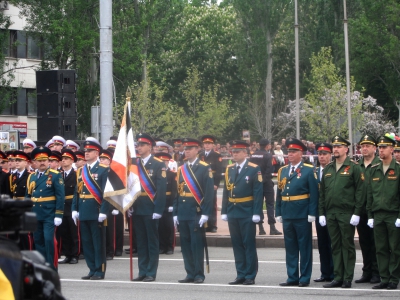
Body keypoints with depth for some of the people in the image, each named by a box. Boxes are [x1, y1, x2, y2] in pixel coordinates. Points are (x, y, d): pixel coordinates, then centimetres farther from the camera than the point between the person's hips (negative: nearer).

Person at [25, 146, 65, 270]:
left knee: (49, 240, -11)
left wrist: (58, 215, -13)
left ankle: (52, 268, -4)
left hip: (49, 215, -5)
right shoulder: (31, 177, 11)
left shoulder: (55, 175, -3)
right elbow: (27, 196, 14)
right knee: (38, 241, 8)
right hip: (35, 215, 5)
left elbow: (60, 196, -7)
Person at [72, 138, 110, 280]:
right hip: (83, 213, 6)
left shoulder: (103, 170, -5)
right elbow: (77, 192, 15)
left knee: (98, 243, -1)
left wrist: (103, 211, -16)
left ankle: (100, 271, 4)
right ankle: (92, 270, 15)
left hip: (96, 213, -6)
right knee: (86, 243, 8)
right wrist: (75, 209, 6)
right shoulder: (80, 171, 14)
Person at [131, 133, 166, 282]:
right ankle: (142, 272, 13)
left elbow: (162, 189, -11)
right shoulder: (134, 163, 11)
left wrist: (158, 210, -17)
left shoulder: (158, 164, -6)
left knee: (152, 241, 0)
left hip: (150, 208, -5)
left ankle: (151, 273, 4)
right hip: (137, 208, 5)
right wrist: (130, 206, 3)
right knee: (141, 241, 9)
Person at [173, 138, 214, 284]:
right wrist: (175, 213, 11)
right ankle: (190, 274, 12)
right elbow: (177, 192, 17)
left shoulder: (205, 168, -3)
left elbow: (209, 192, -8)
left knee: (197, 244, -4)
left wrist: (205, 213, -14)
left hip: (196, 213, -6)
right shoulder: (181, 169, 16)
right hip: (183, 213, 6)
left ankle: (199, 274, 1)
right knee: (185, 244, 6)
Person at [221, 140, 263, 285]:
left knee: (249, 245, -1)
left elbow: (258, 193, -9)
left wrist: (256, 213, -15)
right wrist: (224, 211, 7)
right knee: (237, 245, 8)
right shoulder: (229, 169, 11)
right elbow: (226, 192, 12)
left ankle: (250, 276, 4)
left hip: (247, 213, -6)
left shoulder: (254, 169, -6)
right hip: (232, 212, 6)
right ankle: (241, 275, 13)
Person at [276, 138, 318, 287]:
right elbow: (279, 193, 13)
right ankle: (292, 277, 14)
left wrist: (312, 213, -12)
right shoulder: (282, 171, 13)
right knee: (290, 247, 8)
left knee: (305, 247, 1)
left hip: (302, 215, -5)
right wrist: (278, 212, 8)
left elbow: (314, 194, -6)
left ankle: (305, 278, 6)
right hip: (287, 214, 5)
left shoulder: (309, 170, -3)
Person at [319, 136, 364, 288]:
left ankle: (348, 279, 3)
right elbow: (322, 192, 15)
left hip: (347, 213, -5)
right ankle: (338, 277, 11)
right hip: (330, 213, 5)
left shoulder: (354, 167, -2)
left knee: (347, 246, -1)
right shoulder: (328, 168, 14)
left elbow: (359, 191, -6)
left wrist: (356, 213, -12)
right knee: (335, 246, 7)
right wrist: (321, 213, 9)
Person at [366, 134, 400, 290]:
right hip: (378, 216, 4)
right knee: (381, 249, 5)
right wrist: (370, 215, 8)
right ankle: (384, 279, 10)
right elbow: (369, 194, 13)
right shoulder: (374, 170, 11)